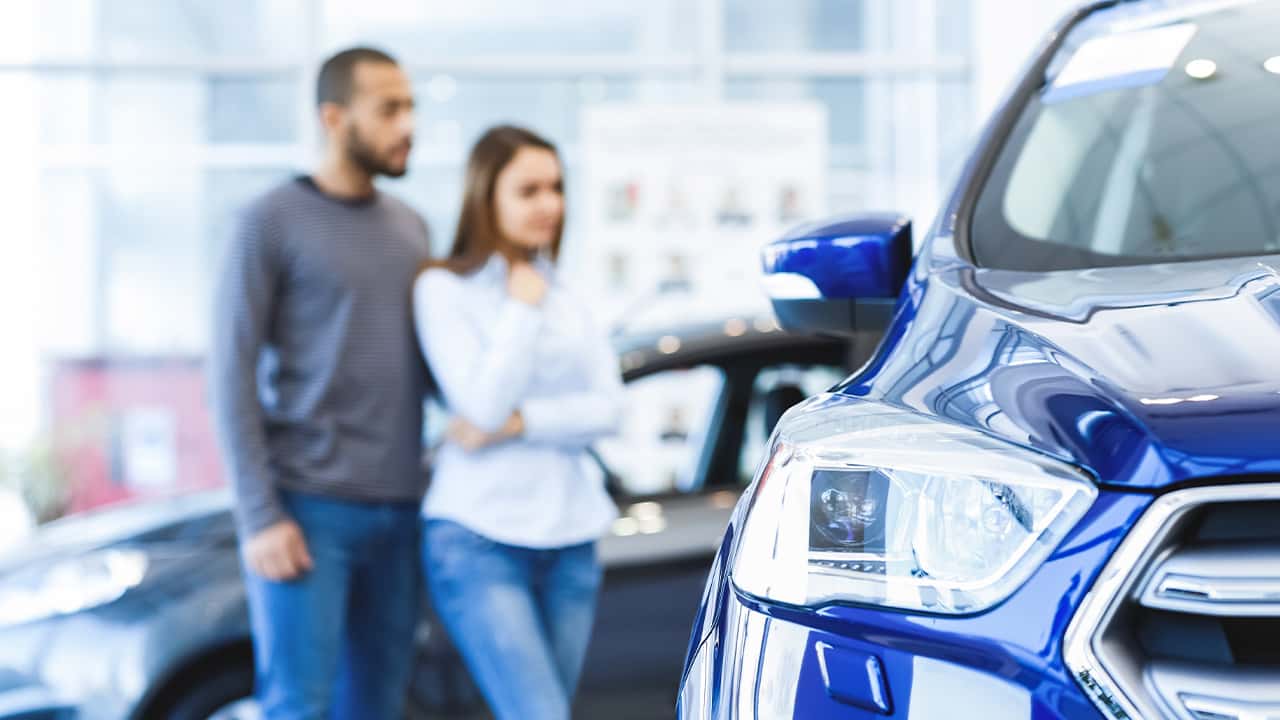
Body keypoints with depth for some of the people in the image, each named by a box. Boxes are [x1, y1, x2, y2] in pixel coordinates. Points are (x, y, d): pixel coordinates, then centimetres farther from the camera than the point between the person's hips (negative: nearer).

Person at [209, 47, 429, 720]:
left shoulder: (411, 227, 15)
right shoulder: (273, 222, -3)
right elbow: (232, 374, -7)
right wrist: (260, 517, -13)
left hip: (398, 510, 6)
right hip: (309, 508, -5)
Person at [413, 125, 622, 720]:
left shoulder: (561, 293, 11)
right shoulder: (443, 289, -4)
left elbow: (607, 407, 1)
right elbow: (483, 404, -14)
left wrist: (518, 424, -13)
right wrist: (524, 308, -9)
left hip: (570, 540, 6)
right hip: (478, 539, -5)